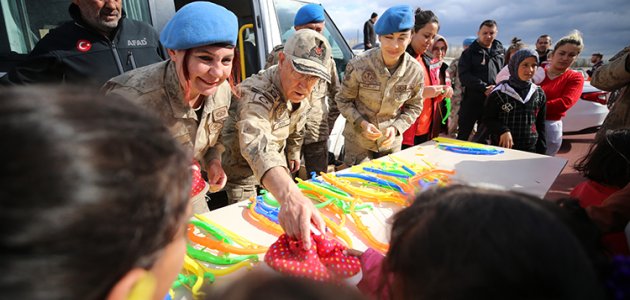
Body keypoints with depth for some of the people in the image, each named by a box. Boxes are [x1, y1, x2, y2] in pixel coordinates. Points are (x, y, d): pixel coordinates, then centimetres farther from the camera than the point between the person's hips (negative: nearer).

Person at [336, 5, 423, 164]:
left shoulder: (415, 71, -12)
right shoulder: (358, 65, -19)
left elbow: (414, 107, 1)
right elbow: (343, 100, -7)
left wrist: (396, 128, -14)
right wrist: (361, 123, -21)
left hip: (392, 141, 3)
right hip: (358, 139, -2)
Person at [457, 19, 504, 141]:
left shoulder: (500, 51, 12)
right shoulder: (470, 52, 0)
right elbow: (464, 75, -12)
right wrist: (484, 88, -19)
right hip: (472, 100, -4)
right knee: (463, 135, 2)